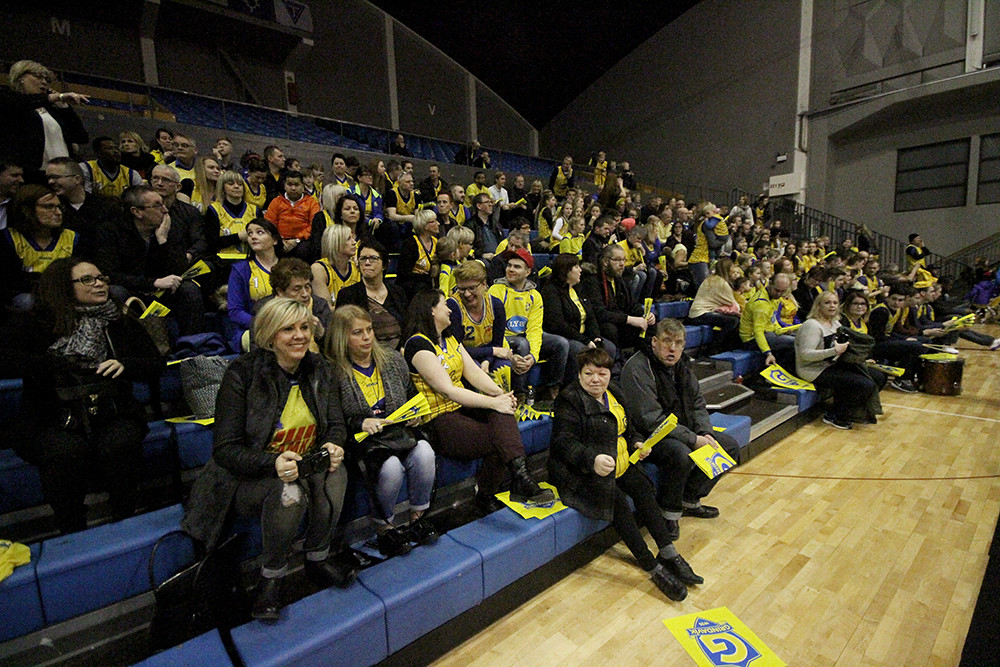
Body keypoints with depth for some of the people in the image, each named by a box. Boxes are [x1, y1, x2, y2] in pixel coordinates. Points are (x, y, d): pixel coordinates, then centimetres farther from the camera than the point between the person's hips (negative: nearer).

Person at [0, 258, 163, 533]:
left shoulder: (122, 324, 14)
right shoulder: (35, 323, 8)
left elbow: (156, 365, 12)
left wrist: (124, 365, -8)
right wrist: (57, 364, -13)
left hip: (111, 414, 1)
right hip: (54, 418, -1)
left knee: (120, 445, -31)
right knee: (68, 451, -33)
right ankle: (72, 534, -11)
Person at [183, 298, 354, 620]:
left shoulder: (321, 369, -1)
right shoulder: (242, 374, -15)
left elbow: (336, 424, 3)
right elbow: (225, 449, -16)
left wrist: (332, 446, -22)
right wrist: (273, 462, -33)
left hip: (307, 466, 4)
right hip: (249, 477, -4)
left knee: (336, 471, -28)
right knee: (289, 492, -35)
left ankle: (318, 559, -6)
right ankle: (272, 577, -7)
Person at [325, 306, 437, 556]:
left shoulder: (393, 360, 8)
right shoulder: (334, 373, -7)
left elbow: (411, 396, 21)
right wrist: (360, 423, -20)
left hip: (400, 430, 4)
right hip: (363, 441, -4)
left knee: (424, 453, -25)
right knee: (391, 467, -31)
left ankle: (417, 517, -2)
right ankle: (383, 527, -2)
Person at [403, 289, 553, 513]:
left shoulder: (449, 339, 17)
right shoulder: (418, 345, -13)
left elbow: (473, 372, 8)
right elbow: (448, 390, -20)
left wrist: (500, 393, -10)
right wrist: (493, 402, -21)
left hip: (462, 407, 8)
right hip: (437, 421, -7)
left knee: (502, 413, -23)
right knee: (499, 440, -24)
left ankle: (521, 478, -31)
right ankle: (485, 496, -12)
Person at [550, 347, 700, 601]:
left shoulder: (614, 394, 13)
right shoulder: (569, 399, -12)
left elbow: (626, 428, 26)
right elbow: (564, 442, -22)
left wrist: (636, 442, 4)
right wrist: (592, 460, -37)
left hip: (618, 464, 8)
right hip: (580, 472, -7)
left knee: (643, 489, -14)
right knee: (617, 499, -26)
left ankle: (669, 554, -7)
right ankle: (653, 568, -18)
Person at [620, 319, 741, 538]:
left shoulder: (681, 364, 5)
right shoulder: (637, 369, -23)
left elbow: (697, 403, 11)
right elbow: (652, 421, -27)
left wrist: (705, 434, -8)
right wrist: (694, 439, -27)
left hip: (682, 430, 9)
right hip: (649, 437, -9)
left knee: (730, 446, 7)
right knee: (681, 454, -36)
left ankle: (690, 500, 14)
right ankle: (669, 512, -10)